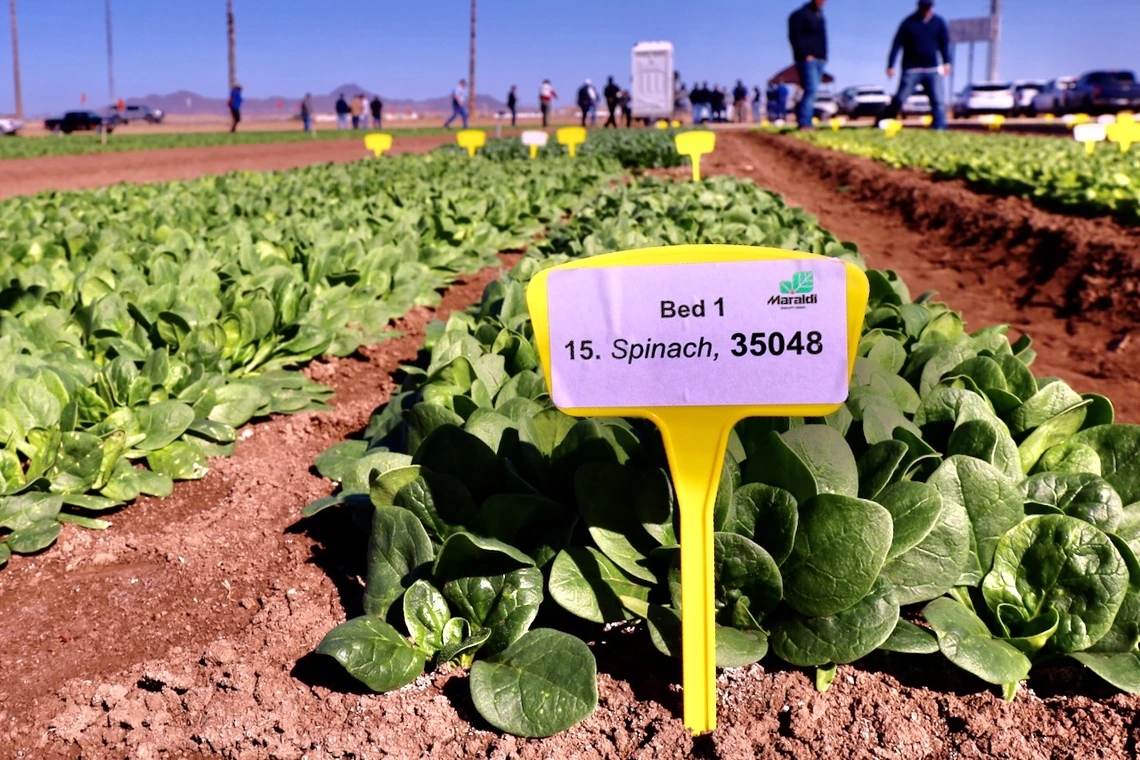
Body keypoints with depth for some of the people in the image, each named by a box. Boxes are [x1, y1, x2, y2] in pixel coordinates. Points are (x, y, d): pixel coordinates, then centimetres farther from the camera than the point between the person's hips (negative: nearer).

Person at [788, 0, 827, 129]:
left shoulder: (820, 15, 23)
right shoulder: (800, 14, -3)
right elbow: (794, 37, -11)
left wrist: (823, 57, 14)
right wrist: (805, 55, -18)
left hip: (820, 60, 8)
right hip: (807, 59, -8)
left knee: (812, 91, 4)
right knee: (811, 89, -20)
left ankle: (805, 123, 5)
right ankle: (803, 123, -25)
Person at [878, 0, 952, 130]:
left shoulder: (939, 23, 7)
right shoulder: (908, 23, -2)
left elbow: (944, 43, 11)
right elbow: (897, 44, -4)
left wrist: (946, 62, 0)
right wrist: (890, 65, -11)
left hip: (933, 70, 3)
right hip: (911, 70, -3)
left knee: (939, 102, -6)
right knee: (900, 99, -6)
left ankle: (940, 129, -7)